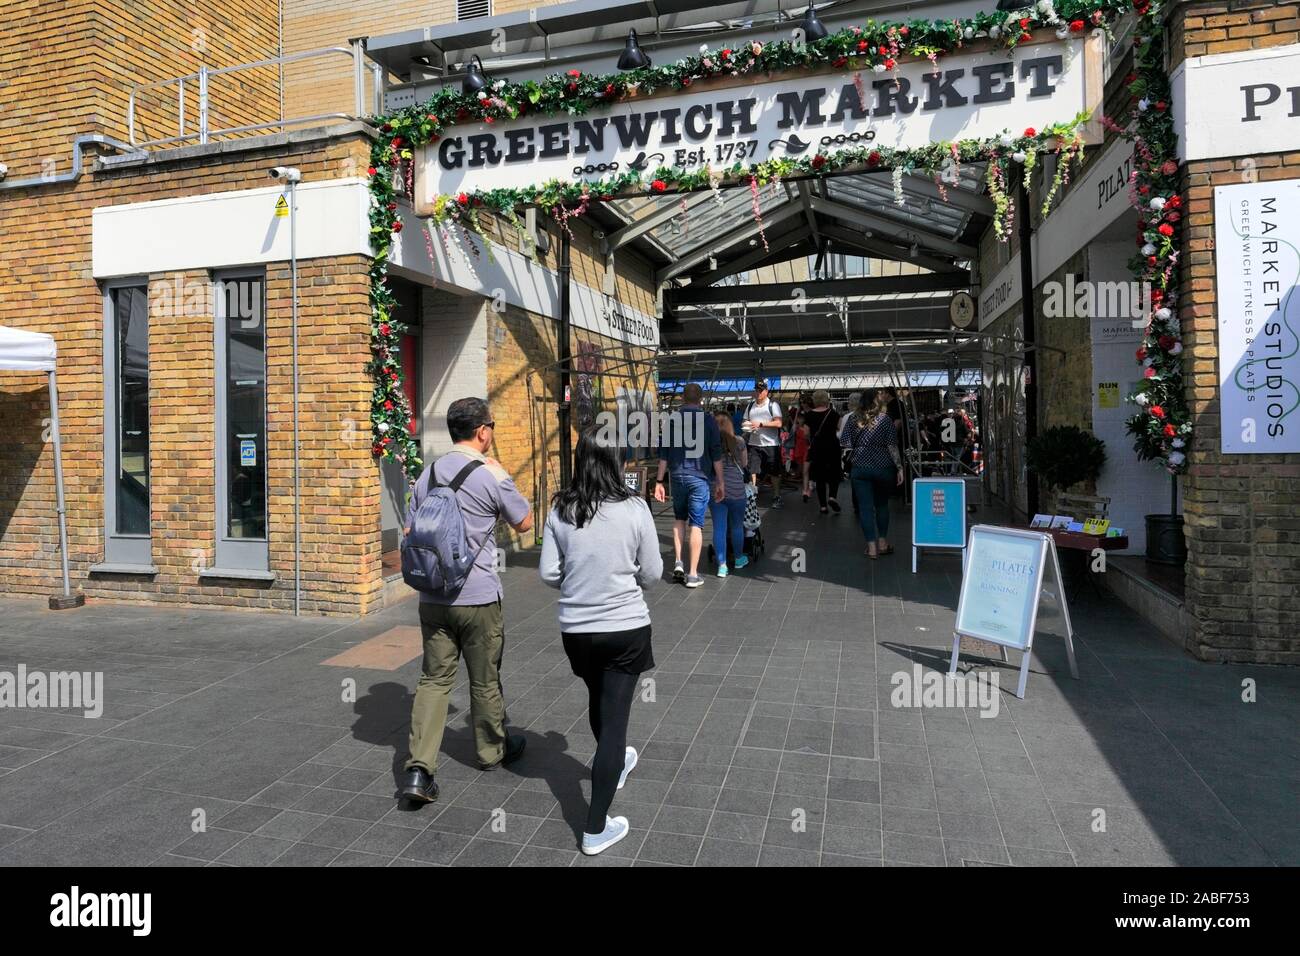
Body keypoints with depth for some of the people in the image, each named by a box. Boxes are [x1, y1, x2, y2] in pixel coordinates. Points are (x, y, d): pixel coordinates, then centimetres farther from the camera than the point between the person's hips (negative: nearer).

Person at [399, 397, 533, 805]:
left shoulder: (428, 473, 5)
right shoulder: (491, 474, -13)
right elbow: (524, 523, 1)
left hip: (433, 598, 5)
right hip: (478, 598, -5)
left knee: (434, 678, 10)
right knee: (485, 680, 13)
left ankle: (419, 769, 2)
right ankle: (492, 750, 33)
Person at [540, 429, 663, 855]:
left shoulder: (560, 510, -8)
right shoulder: (634, 508, -14)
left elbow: (549, 574, -3)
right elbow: (652, 573, -6)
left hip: (576, 628, 3)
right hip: (626, 627, -3)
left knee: (598, 701, 27)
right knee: (615, 714, 6)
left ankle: (613, 764, 54)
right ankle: (596, 828, 12)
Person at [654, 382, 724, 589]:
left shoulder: (672, 419, 0)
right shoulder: (709, 420, -3)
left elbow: (664, 453, 1)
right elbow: (716, 455, -4)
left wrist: (659, 481, 6)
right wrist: (720, 482, 3)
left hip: (678, 475, 2)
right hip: (700, 477, -2)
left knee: (679, 519, 21)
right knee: (696, 524, 2)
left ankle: (678, 563, 10)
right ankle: (692, 574, 4)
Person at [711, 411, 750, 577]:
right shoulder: (738, 443, -4)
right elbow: (744, 463, 10)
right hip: (735, 489, 0)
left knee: (719, 527, 7)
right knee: (737, 525, 17)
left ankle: (722, 565, 8)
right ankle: (739, 559, 35)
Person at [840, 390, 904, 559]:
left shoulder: (853, 419, 0)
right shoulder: (885, 420, -5)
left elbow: (845, 443, 0)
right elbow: (892, 446, -8)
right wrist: (899, 467, -3)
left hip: (860, 468, 1)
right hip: (883, 468, 0)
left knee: (866, 507, 2)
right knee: (882, 505, 15)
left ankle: (871, 547, 1)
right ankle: (882, 543, 21)